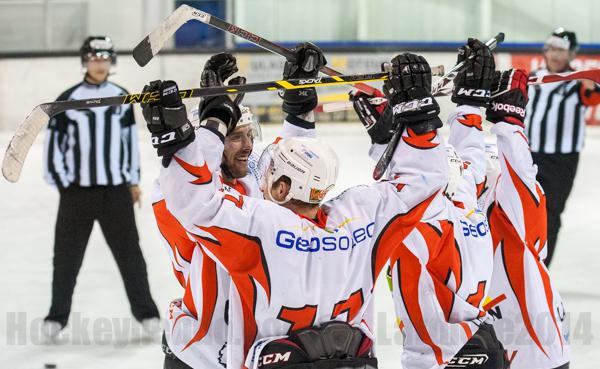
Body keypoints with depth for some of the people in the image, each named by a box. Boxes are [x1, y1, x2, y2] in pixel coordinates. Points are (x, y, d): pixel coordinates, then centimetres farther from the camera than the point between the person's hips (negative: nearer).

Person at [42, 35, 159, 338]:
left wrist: (133, 180, 12)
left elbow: (130, 138, 13)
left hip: (116, 190, 2)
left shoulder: (121, 97, 5)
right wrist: (63, 183, -4)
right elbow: (53, 143, -2)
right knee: (67, 254, 4)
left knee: (129, 251, 5)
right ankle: (57, 315, 15)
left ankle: (145, 311, 15)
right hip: (77, 190, -2)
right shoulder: (68, 100, -5)